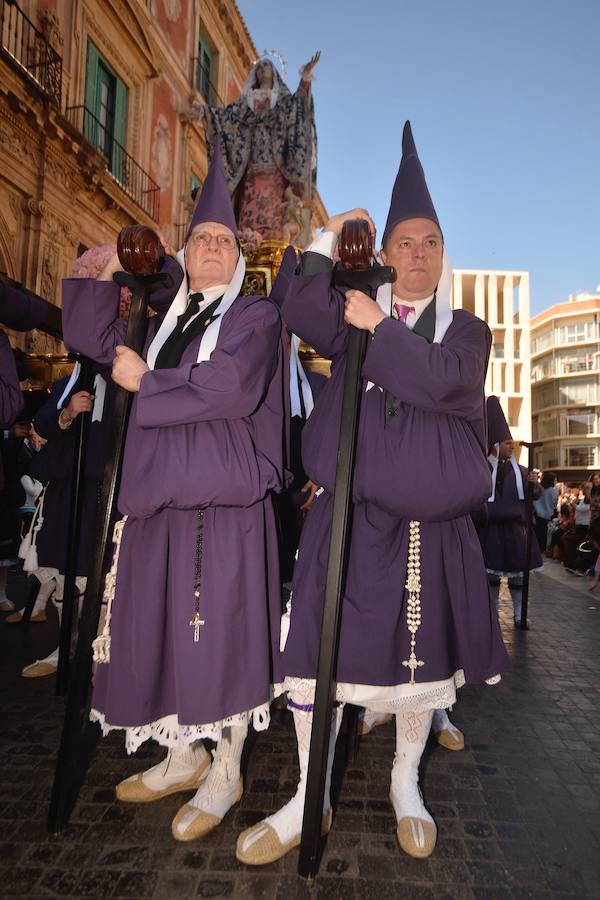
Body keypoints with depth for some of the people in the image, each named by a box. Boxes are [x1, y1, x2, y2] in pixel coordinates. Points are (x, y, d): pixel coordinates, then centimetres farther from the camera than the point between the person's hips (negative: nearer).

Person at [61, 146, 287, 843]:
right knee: (158, 630, 9)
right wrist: (107, 272, 14)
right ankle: (184, 756, 29)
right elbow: (87, 335, 26)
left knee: (220, 632, -1)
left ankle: (225, 772, 18)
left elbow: (233, 386, -15)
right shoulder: (163, 322, 22)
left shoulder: (255, 316, 3)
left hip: (224, 503, -6)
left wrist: (145, 382, -6)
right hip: (157, 499, 6)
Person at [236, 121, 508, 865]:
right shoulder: (355, 315, 13)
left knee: (421, 658, 10)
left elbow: (439, 379, -13)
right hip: (349, 516, 0)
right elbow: (302, 313, -8)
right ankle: (309, 798, 21)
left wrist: (376, 328, -8)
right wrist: (328, 239, -5)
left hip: (432, 524, 1)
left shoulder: (466, 328, 9)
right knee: (318, 650, 0)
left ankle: (405, 784, 35)